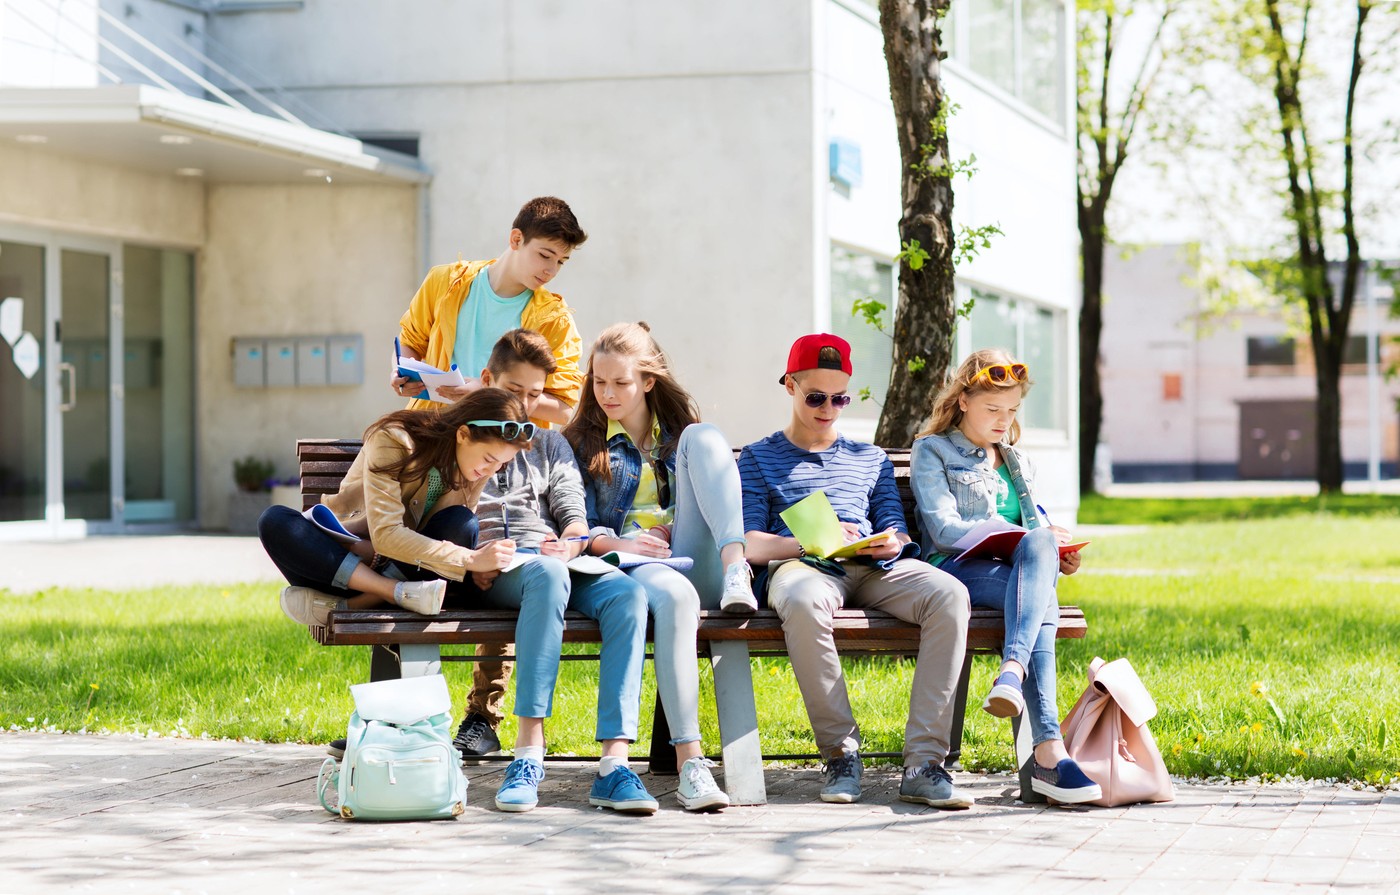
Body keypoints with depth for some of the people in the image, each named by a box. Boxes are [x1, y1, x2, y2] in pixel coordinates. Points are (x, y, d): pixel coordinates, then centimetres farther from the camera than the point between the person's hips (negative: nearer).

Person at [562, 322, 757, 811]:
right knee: (674, 596, -42)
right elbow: (579, 528, 9)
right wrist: (619, 543, -13)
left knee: (703, 437, -16)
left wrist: (733, 552, 0)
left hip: (694, 559, 3)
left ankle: (734, 567, -40)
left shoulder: (680, 433, 26)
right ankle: (689, 762, -50)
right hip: (630, 568, -2)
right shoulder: (582, 444, 18)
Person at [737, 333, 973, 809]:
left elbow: (896, 530, 21)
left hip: (874, 569, 3)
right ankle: (841, 753, -30)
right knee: (804, 603, -43)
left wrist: (892, 543, -5)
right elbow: (749, 544, 6)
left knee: (949, 595, -31)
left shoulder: (870, 459, 31)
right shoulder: (759, 458, 20)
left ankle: (923, 762, -36)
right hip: (802, 567, -3)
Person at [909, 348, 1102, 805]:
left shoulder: (1018, 462, 32)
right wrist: (1028, 539, -13)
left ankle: (1013, 670, -56)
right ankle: (1049, 753, -52)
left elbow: (1037, 528, 30)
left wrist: (1053, 552, 3)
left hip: (1022, 566, 5)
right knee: (1041, 602, -37)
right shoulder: (932, 451, 11)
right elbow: (945, 530, -4)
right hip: (957, 569, -5)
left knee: (1039, 544, -36)